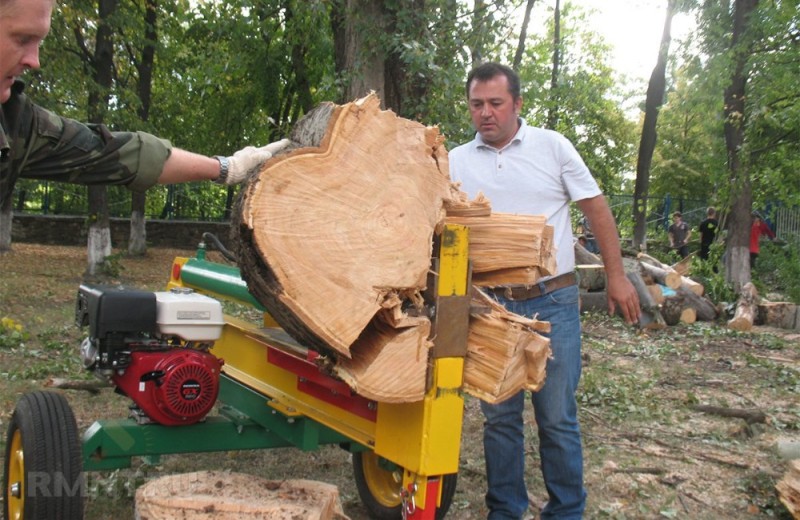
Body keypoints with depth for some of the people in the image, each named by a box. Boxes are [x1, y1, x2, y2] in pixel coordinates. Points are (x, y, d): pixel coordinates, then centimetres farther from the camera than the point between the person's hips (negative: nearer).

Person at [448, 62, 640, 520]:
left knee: (557, 417, 5)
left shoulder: (552, 146, 1)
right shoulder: (457, 161, 5)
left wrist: (617, 276, 1)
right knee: (499, 417, 12)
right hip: (491, 305, 2)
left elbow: (597, 208, 4)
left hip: (552, 301, -2)